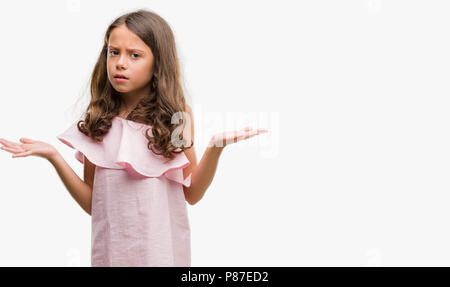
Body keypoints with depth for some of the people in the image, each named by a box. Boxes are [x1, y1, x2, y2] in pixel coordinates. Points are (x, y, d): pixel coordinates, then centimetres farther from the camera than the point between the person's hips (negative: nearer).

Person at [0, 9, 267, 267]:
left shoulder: (178, 114, -3)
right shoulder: (97, 119, 0)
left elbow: (192, 194, -1)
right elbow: (92, 203, 0)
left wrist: (215, 148, -15)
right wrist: (54, 156, -9)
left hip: (164, 249, -1)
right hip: (111, 248, 1)